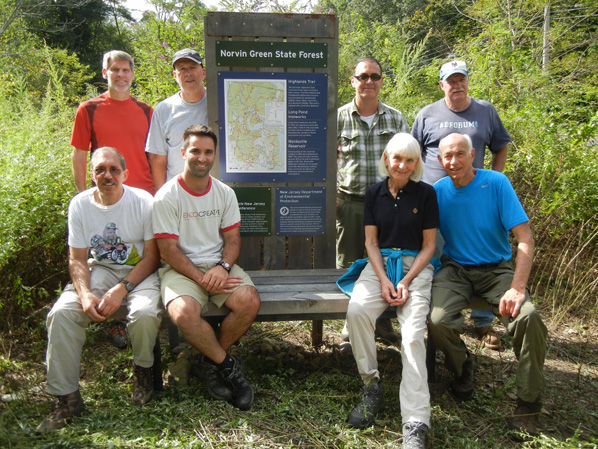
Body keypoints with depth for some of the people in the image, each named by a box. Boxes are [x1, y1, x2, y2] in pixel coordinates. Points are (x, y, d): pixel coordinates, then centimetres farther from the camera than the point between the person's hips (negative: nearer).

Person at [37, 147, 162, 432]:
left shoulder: (143, 202, -10)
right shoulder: (80, 204, -1)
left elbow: (151, 257, -10)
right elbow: (77, 259, 1)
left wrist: (121, 290, -22)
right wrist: (85, 294, -18)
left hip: (138, 272, -3)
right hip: (98, 270, 3)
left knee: (144, 312, -33)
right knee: (61, 314, -22)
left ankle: (143, 370, 1)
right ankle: (67, 398, -7)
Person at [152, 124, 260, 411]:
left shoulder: (225, 193, 8)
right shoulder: (166, 197, -6)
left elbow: (232, 238, 7)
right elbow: (168, 250, -9)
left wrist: (223, 267, -14)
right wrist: (201, 278, -19)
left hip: (218, 265, 4)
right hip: (181, 268, -3)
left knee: (250, 301, -25)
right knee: (183, 313, -34)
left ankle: (213, 361, 2)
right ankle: (229, 366, -7)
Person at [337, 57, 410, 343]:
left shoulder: (396, 118, 6)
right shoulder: (339, 117, 1)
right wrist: (330, 195, -3)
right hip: (349, 202, -1)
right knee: (349, 263, 7)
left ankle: (383, 319, 24)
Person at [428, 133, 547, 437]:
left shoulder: (496, 183, -8)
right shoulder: (437, 192, -2)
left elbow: (525, 238, -12)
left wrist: (517, 287, -23)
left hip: (497, 269, -1)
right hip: (455, 270, 1)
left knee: (529, 317, -28)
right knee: (438, 320, -27)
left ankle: (528, 405, -5)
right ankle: (462, 368, 10)